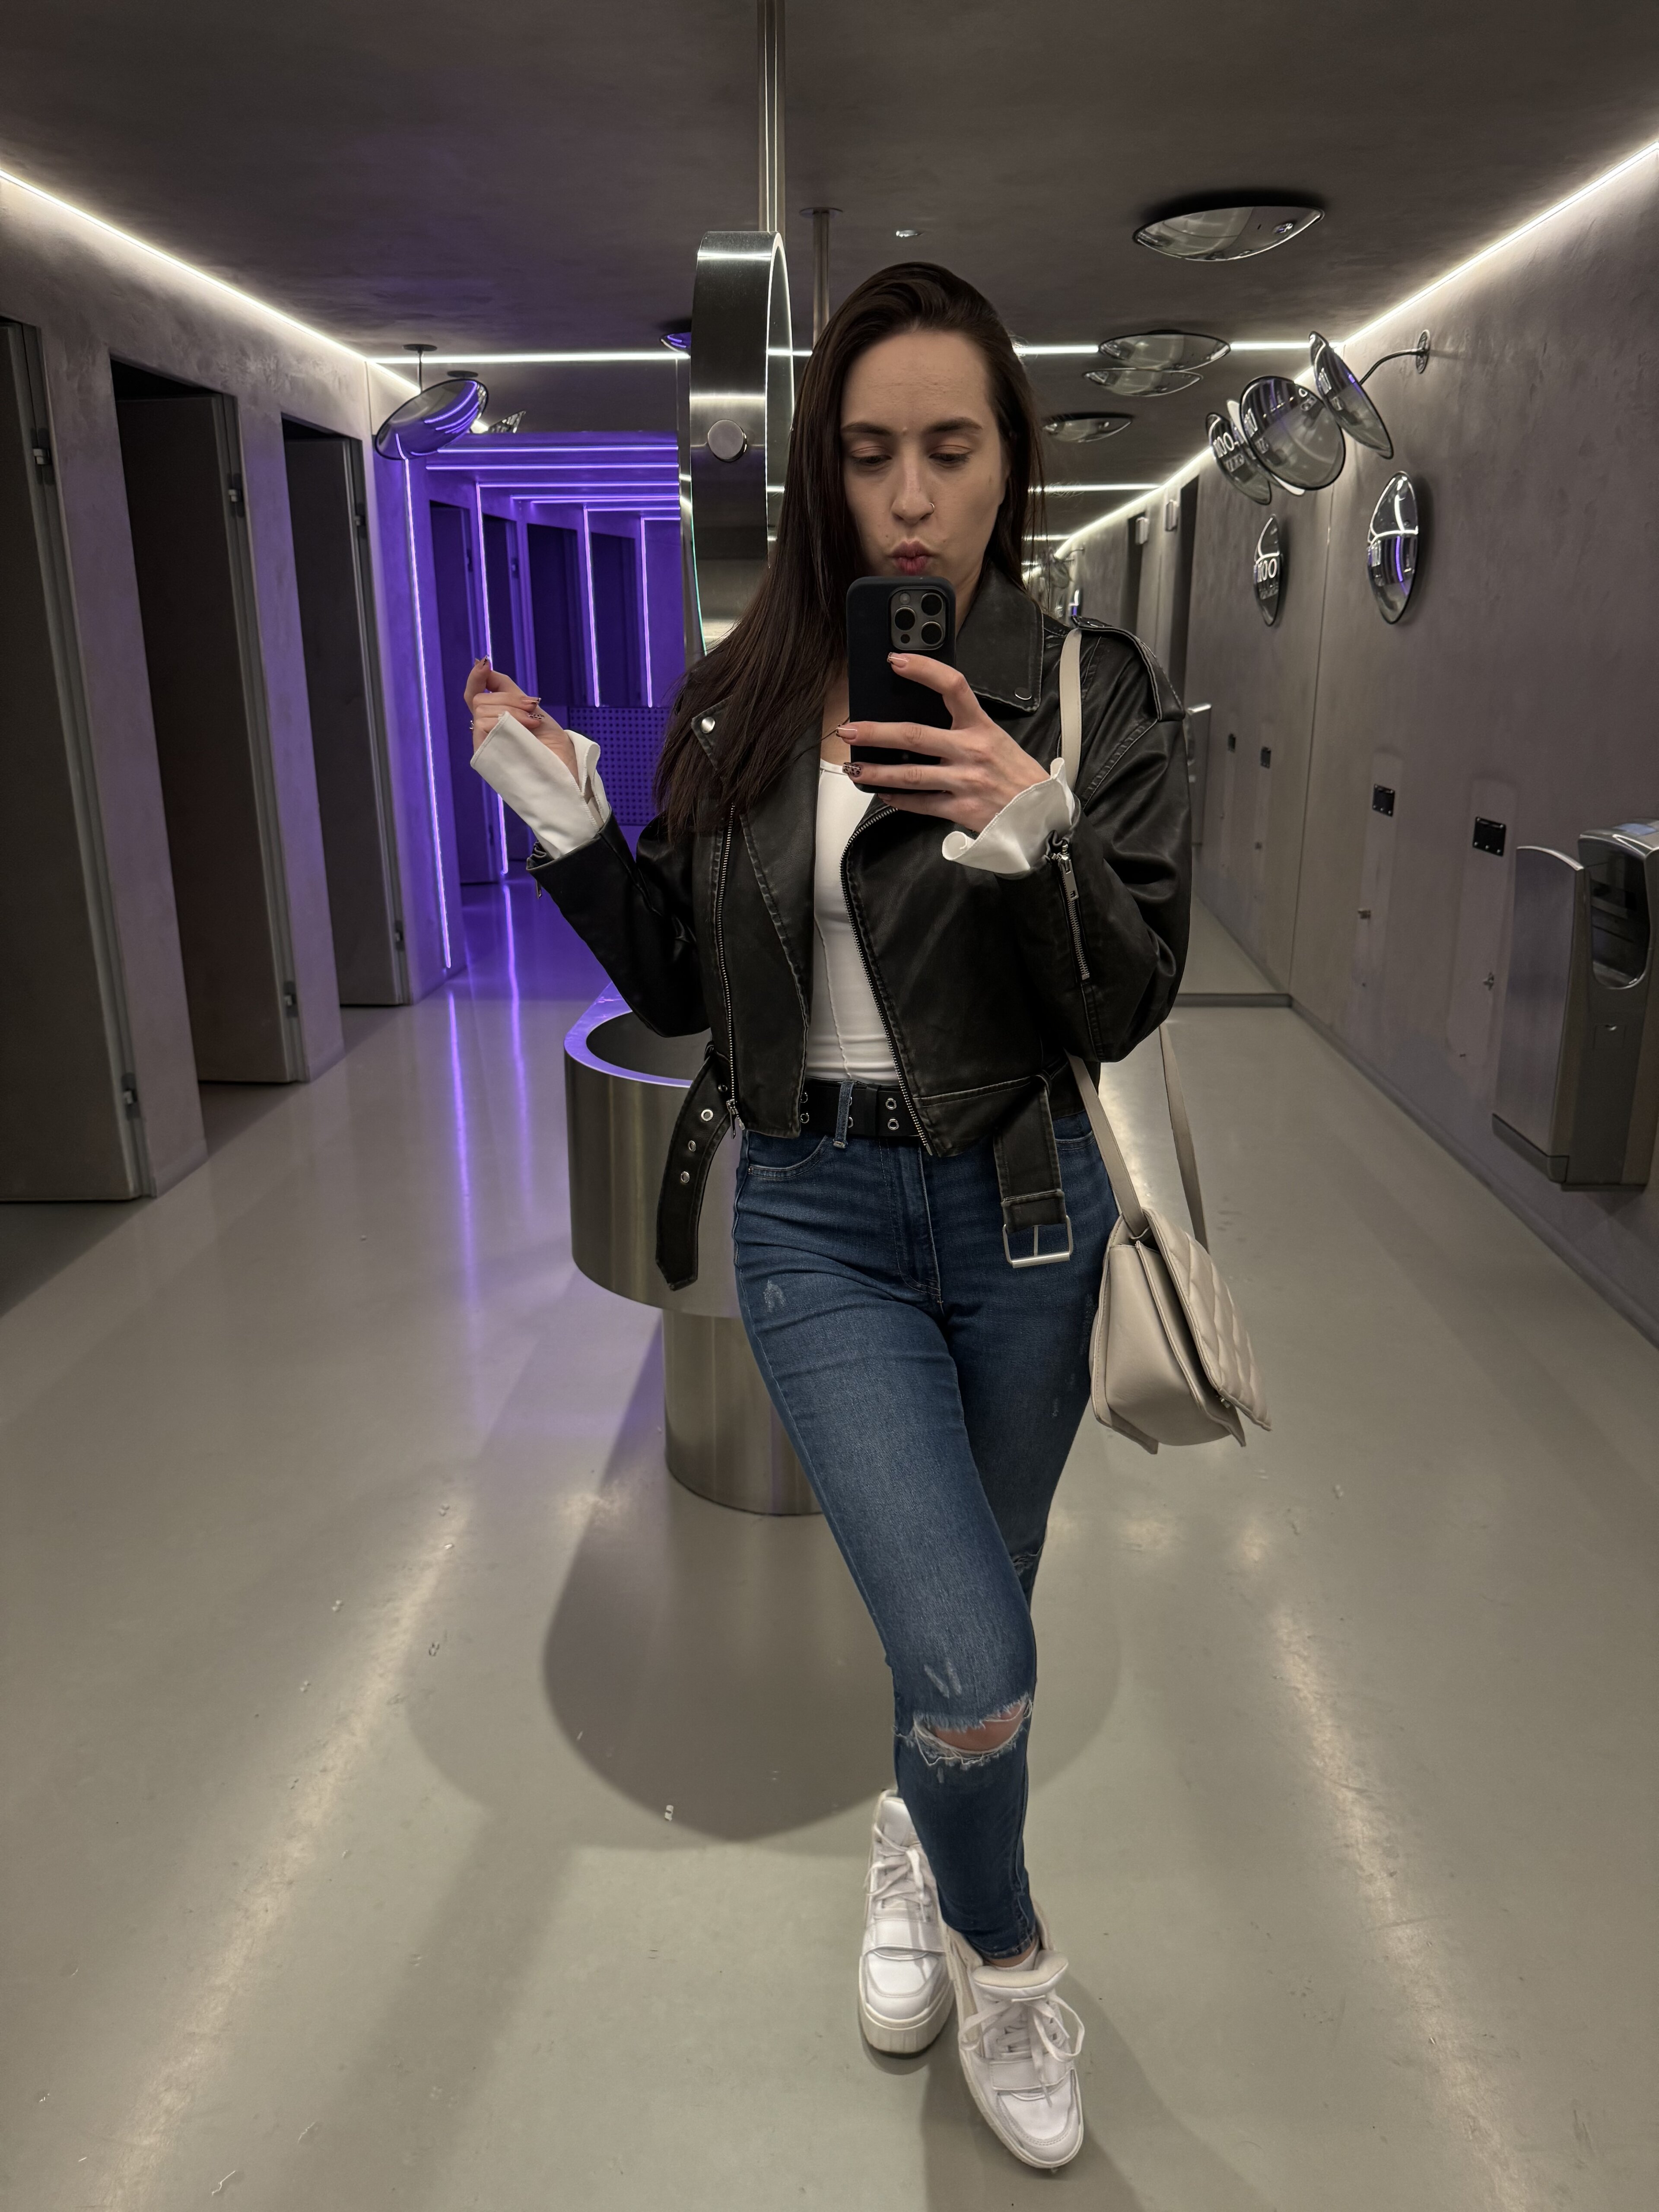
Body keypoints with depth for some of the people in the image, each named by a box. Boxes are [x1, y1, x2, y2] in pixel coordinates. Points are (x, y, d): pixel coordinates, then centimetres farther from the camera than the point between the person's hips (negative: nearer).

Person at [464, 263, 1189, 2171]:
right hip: (816, 1217, 0)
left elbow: (1128, 1007, -10)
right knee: (974, 1673, -10)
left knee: (977, 1605, 19)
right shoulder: (738, 702, 0)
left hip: (1019, 1212, 1)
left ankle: (913, 1840, 54)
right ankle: (1002, 1956, 26)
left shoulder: (1094, 694, -5)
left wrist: (1039, 836, -28)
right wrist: (568, 827, -9)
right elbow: (678, 984, 5)